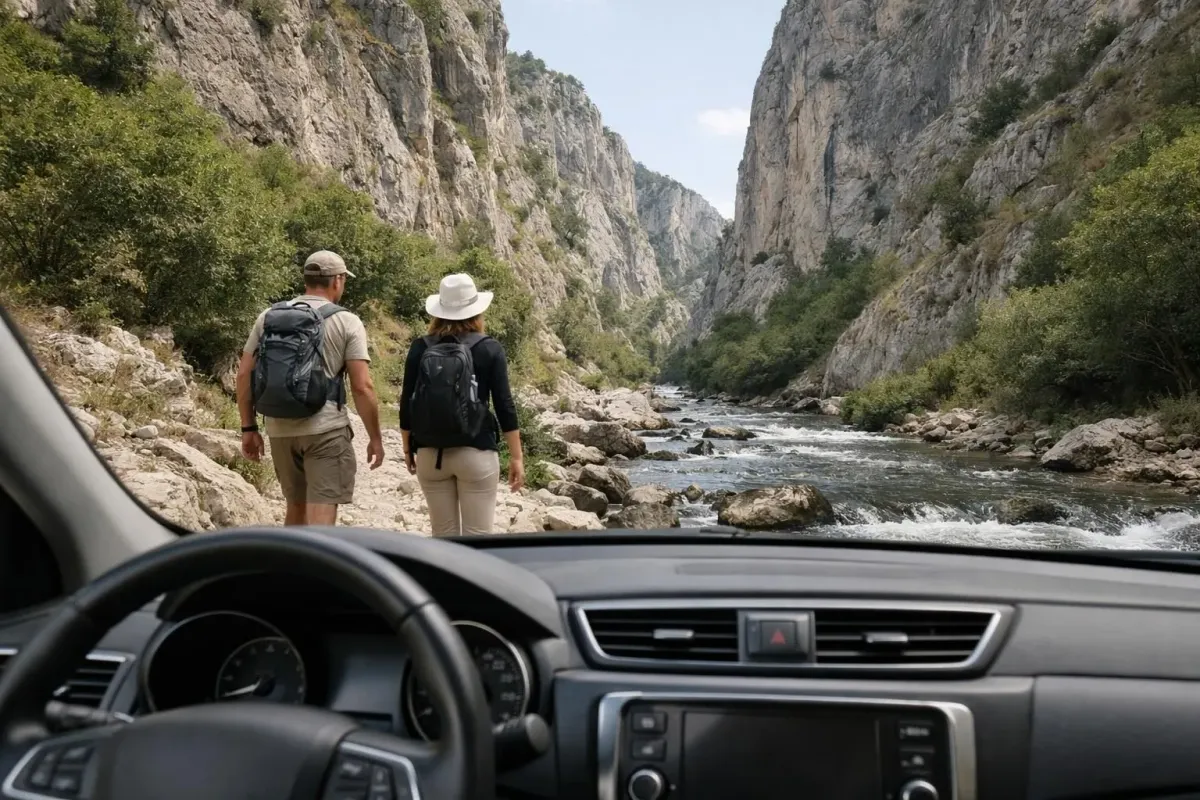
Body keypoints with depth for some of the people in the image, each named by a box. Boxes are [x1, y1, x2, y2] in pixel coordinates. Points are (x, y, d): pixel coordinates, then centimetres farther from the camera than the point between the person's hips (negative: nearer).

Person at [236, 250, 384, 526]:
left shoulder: (268, 317, 8)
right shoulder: (346, 322, -4)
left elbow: (244, 374, 6)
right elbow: (362, 387, -10)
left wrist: (249, 428, 12)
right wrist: (375, 437, -1)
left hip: (280, 430, 5)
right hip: (325, 430, -5)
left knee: (296, 506, 22)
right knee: (321, 516, -4)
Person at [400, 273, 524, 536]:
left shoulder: (420, 348, 1)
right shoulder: (490, 349, -4)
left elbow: (407, 403, 4)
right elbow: (504, 405, -7)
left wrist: (408, 448, 18)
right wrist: (516, 456, -1)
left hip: (430, 454, 3)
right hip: (476, 452, -3)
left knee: (443, 536, 12)